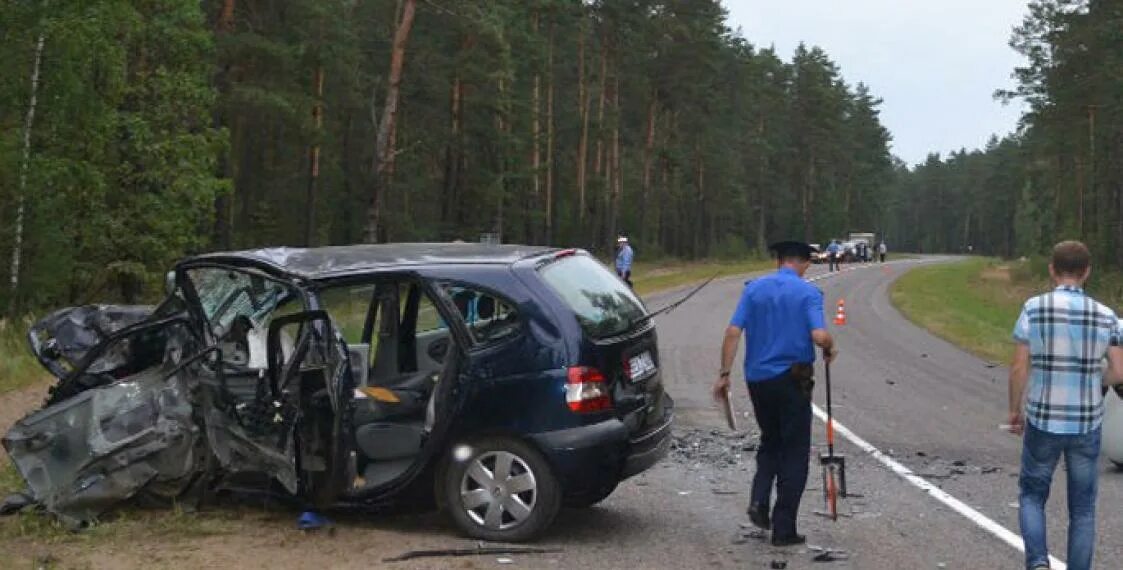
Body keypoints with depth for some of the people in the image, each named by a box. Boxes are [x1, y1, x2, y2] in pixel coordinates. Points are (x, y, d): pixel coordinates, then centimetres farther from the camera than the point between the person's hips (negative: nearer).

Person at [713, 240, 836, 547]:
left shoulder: (753, 288, 4)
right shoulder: (808, 292, -6)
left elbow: (733, 331, -4)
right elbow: (819, 336, -18)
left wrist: (724, 374, -1)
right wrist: (829, 349, 4)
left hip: (757, 378, 4)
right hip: (792, 379, -4)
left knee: (770, 442, 23)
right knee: (794, 452, 6)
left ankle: (759, 501, 4)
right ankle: (784, 528, 6)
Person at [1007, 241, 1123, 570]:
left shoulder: (1034, 309, -11)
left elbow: (1018, 368, -10)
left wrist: (1015, 410, 4)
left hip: (1043, 422, -1)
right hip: (1087, 425, 1)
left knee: (1031, 496, 16)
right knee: (1082, 510, 14)